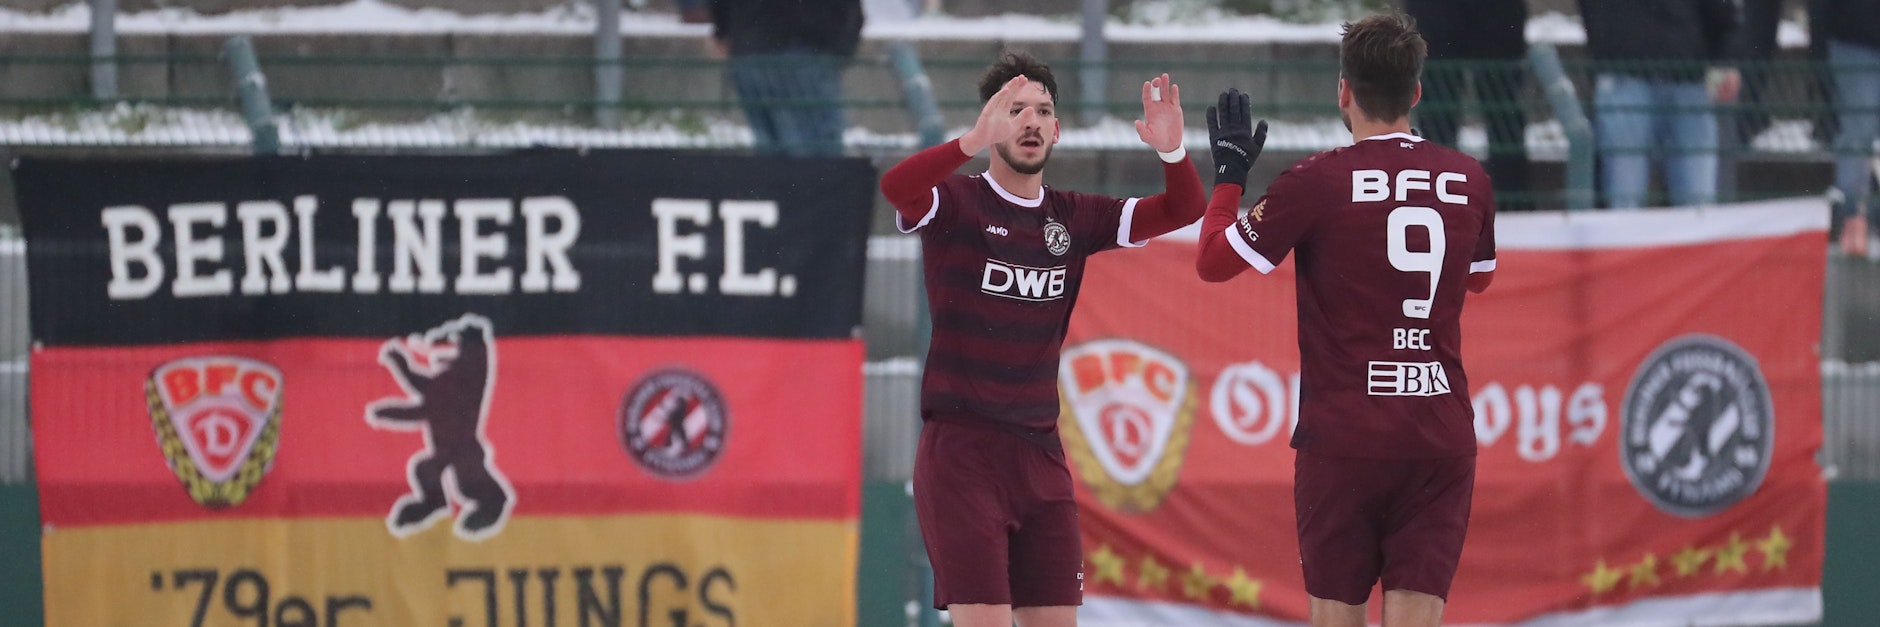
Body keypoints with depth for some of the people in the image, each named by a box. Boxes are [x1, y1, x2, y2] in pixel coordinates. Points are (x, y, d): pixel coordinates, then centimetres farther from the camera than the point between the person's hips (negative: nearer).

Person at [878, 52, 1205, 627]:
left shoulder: (1075, 218, 10)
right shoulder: (955, 202, -4)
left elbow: (1182, 209, 3)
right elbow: (895, 186, -26)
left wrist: (1172, 151, -19)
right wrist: (976, 141, -44)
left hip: (1039, 450, 5)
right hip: (961, 449, -5)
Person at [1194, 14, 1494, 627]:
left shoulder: (1318, 181, -8)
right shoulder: (1469, 180, 5)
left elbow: (1213, 261, 1)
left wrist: (1230, 171, 15)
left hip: (1342, 435, -3)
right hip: (1443, 435, 3)